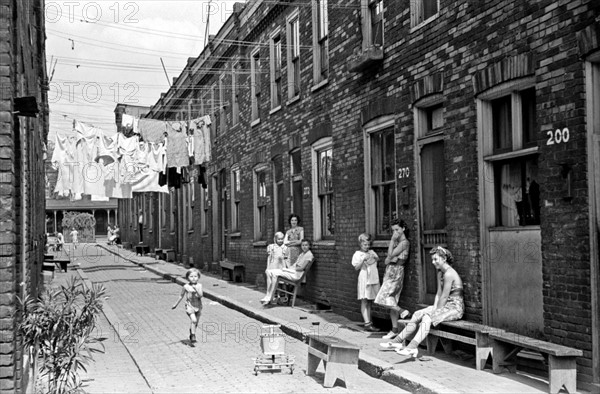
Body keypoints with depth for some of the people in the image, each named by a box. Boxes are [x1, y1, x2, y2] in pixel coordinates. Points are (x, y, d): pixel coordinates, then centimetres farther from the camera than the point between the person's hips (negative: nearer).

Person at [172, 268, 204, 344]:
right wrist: (176, 304, 15)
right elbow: (181, 296, 7)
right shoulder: (186, 287, -6)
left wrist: (196, 289, -29)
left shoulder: (199, 286, -4)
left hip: (198, 306, 3)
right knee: (193, 320, -23)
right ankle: (193, 336, -15)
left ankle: (191, 336, 33)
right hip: (189, 306, -3)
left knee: (196, 323, 12)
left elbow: (201, 295, -15)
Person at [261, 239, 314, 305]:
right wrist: (286, 268, 0)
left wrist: (287, 269, -9)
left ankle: (269, 298, -24)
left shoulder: (309, 255, -5)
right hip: (291, 271, 9)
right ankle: (267, 295, -14)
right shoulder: (301, 254, 22)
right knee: (269, 272, -7)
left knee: (275, 273, -28)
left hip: (296, 274, -9)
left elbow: (302, 268, -12)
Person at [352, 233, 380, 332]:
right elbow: (356, 267, -8)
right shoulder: (357, 254, -2)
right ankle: (367, 323, -10)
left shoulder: (371, 252, 14)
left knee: (369, 302, 10)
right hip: (364, 279, -5)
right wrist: (363, 259, -20)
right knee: (364, 301, -6)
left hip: (374, 279, 5)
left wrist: (374, 257, -4)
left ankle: (369, 322, 15)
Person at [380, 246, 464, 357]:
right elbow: (438, 293, 10)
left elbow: (444, 297, -18)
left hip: (455, 307, -9)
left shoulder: (449, 273, -18)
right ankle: (398, 341, 0)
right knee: (417, 314, -1)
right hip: (445, 305, 9)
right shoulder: (440, 273, 13)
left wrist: (436, 311, -12)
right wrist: (434, 309, -1)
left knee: (427, 318, -29)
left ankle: (412, 347, -41)